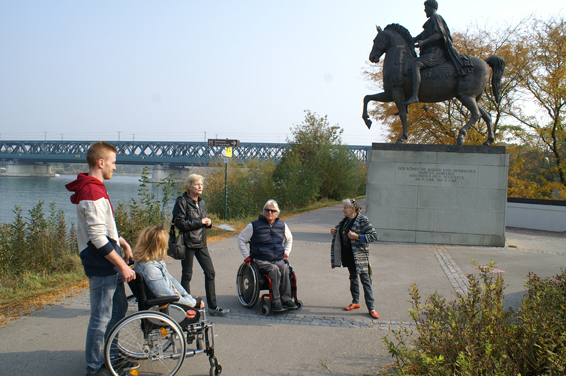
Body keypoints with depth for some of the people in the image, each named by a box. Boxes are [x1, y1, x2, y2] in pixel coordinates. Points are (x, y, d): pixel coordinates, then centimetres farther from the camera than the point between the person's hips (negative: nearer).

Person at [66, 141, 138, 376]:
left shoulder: (95, 188, 13)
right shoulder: (92, 192, -21)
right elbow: (97, 237, -25)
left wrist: (123, 243, 19)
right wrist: (122, 265, -21)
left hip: (110, 265, 11)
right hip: (101, 267, -11)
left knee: (119, 310, 21)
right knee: (101, 319, 2)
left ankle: (113, 357, 35)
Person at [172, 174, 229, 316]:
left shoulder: (201, 202, 14)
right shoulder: (182, 201, -8)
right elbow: (179, 223, -15)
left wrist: (208, 222, 2)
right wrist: (199, 222, -16)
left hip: (201, 243, 7)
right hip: (188, 243, -7)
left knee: (210, 272, 4)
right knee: (187, 275, 4)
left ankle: (212, 306, 11)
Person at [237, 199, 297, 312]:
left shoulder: (282, 225, 12)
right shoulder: (254, 225, 0)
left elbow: (289, 239, 31)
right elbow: (241, 239, 9)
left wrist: (286, 253, 17)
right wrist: (247, 256, 2)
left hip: (279, 260, 3)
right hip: (261, 261, -3)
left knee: (285, 268, -30)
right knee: (274, 270, -33)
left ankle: (286, 299, -24)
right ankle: (275, 302, -28)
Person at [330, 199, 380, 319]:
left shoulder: (362, 220, -12)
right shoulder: (344, 220, 10)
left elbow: (374, 236, -15)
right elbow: (341, 234, 26)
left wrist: (357, 237, -22)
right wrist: (334, 232, 4)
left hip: (360, 256, -7)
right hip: (347, 255, 7)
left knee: (365, 280, -6)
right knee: (353, 278, 17)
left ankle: (371, 307, 0)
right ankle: (355, 302, 30)